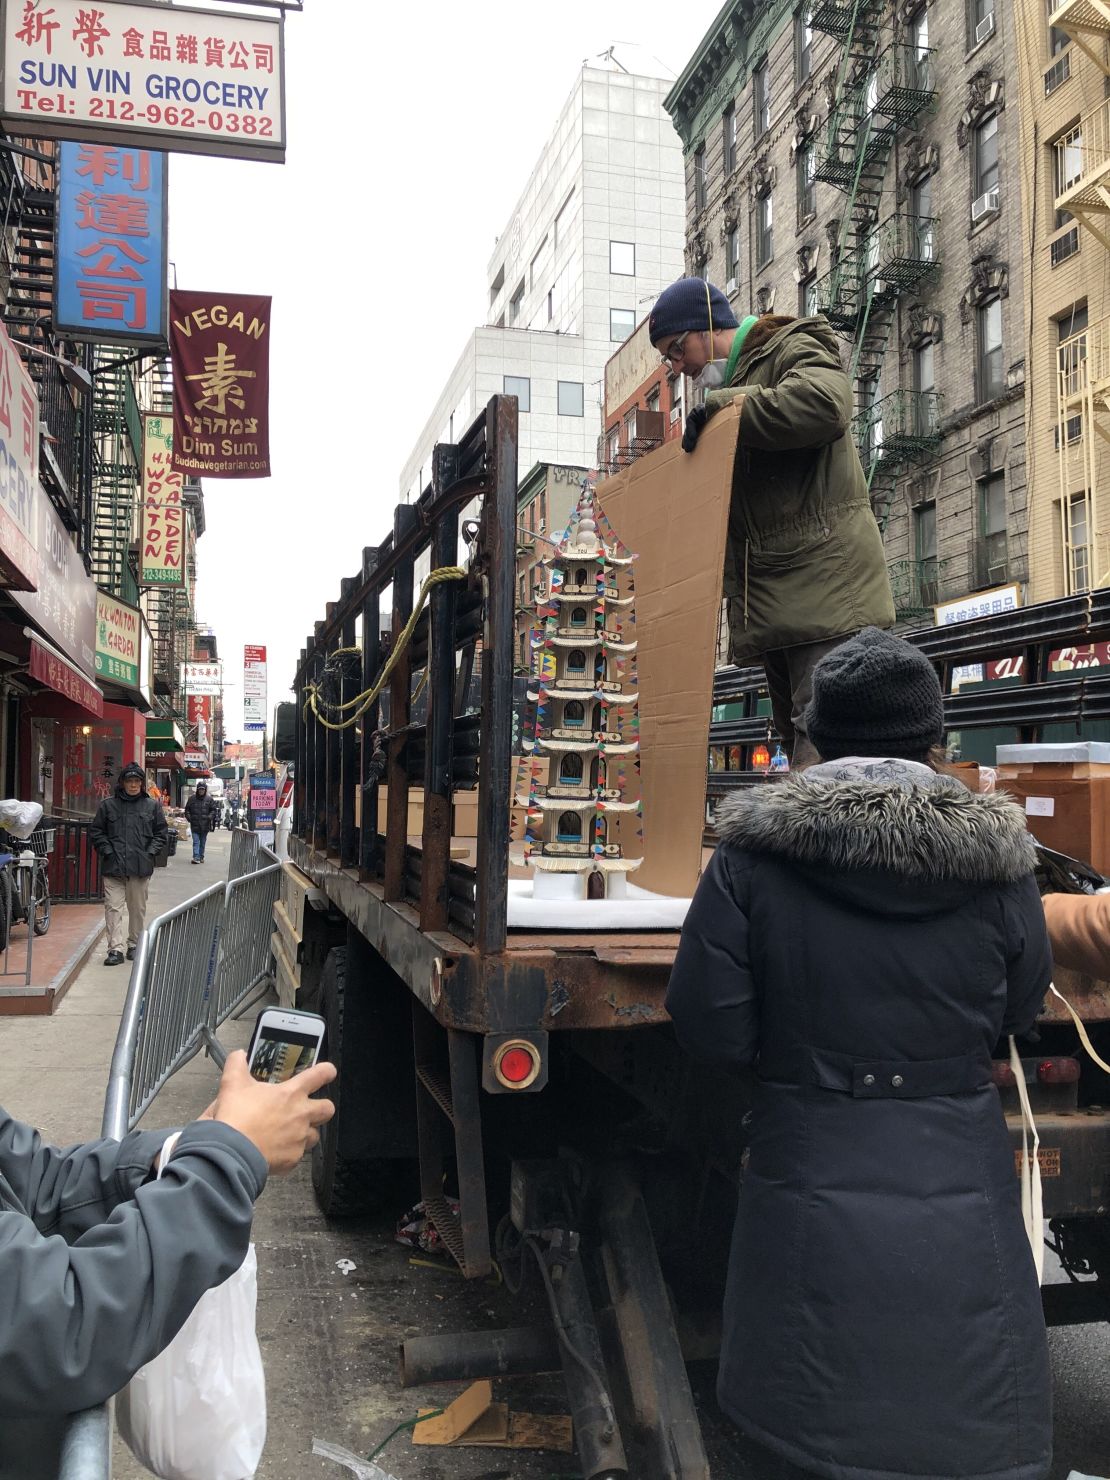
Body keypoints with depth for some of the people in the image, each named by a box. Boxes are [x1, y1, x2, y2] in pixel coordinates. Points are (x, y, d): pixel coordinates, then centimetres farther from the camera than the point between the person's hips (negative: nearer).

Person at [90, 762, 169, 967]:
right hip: (113, 867, -1)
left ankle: (134, 945, 21)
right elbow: (96, 831, 9)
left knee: (138, 908, 9)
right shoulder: (108, 805, 5)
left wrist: (150, 853, -2)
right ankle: (115, 949, -6)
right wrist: (108, 851, -3)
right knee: (113, 907, -6)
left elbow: (162, 834, 10)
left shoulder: (152, 806, 6)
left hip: (141, 867, 1)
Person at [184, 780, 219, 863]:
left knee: (202, 842, 10)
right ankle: (196, 857, -13)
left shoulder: (209, 799, 2)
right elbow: (187, 809, 11)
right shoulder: (192, 798, 2)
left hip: (205, 825, 1)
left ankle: (201, 857, 19)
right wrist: (189, 817, -5)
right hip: (195, 825, -1)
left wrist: (210, 817, -10)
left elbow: (214, 810, 7)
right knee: (196, 842, -8)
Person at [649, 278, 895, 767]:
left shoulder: (794, 350, 1)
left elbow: (825, 405, -24)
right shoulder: (731, 384, 26)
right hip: (773, 605, 9)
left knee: (821, 750, -16)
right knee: (799, 745, 8)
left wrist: (724, 407, -14)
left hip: (825, 588, -9)